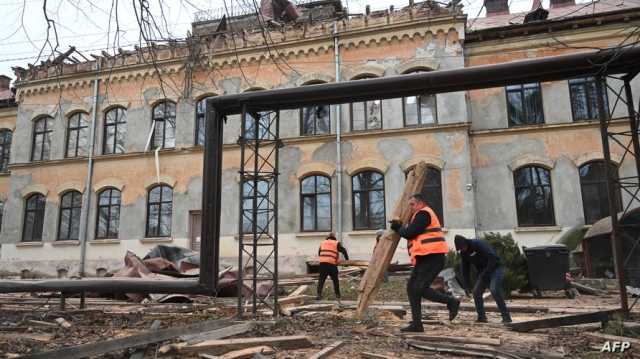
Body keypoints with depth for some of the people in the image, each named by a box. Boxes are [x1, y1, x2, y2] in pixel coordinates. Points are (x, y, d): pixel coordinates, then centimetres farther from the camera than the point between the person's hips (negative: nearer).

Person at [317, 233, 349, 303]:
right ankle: (337, 295, 17)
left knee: (321, 280, 8)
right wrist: (347, 260, 17)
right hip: (332, 264, -2)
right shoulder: (336, 243, 11)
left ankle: (319, 294, -2)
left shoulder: (322, 243, 19)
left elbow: (319, 253, 22)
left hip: (322, 263, 2)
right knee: (335, 280, 12)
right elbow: (344, 251, 7)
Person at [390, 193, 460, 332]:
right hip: (425, 258, 11)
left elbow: (410, 233, -15)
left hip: (432, 257, -11)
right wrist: (399, 227, 11)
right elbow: (413, 235, 21)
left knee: (420, 288, -15)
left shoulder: (423, 213, -8)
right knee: (411, 287, 6)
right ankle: (416, 324, 8)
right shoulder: (420, 215, 26)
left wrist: (399, 228, 3)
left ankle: (451, 301, 1)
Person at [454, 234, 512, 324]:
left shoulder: (479, 244, -23)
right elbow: (465, 270, 6)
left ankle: (506, 317, -17)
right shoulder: (463, 253, 0)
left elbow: (493, 257, -29)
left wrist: (485, 273, -28)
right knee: (476, 291, -4)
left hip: (496, 269, -7)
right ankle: (481, 317, 6)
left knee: (494, 290, -24)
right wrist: (465, 285, 0)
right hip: (483, 273, 8)